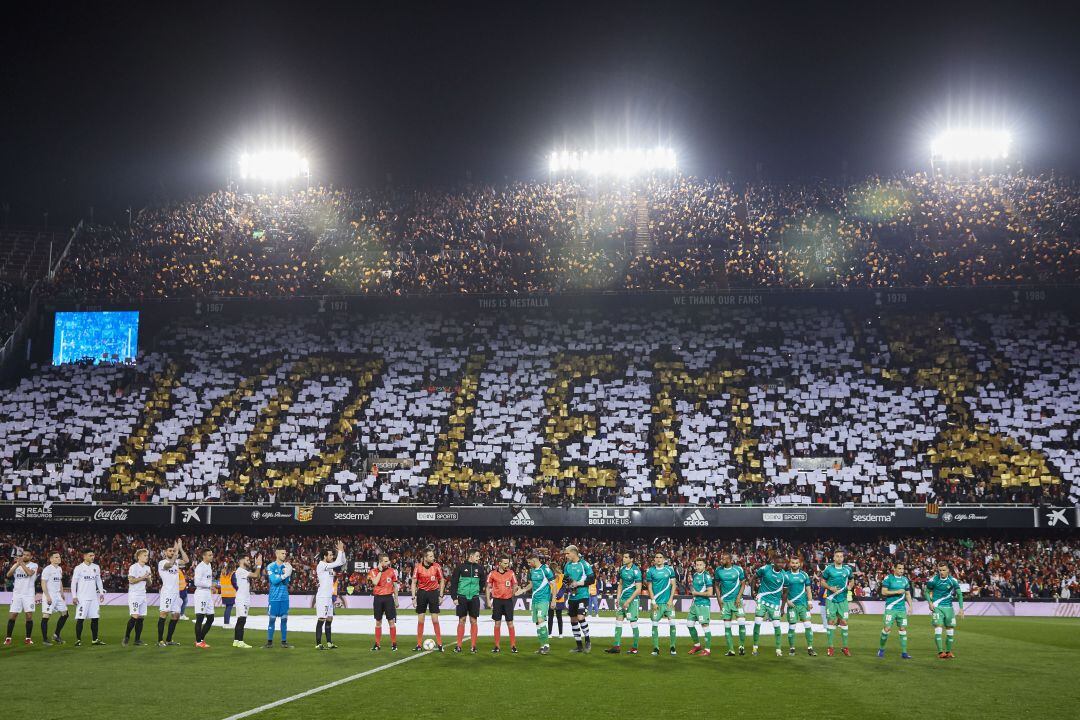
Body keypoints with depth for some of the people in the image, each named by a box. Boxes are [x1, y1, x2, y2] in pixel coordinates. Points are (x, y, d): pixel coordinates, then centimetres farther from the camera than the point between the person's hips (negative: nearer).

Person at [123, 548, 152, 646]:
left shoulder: (147, 568, 15)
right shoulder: (134, 567, -7)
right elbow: (131, 580, -16)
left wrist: (148, 579, -4)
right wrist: (142, 577, -15)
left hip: (143, 595, 7)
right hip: (134, 595, -7)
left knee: (141, 617, 3)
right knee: (135, 616, -15)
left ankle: (137, 640, 6)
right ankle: (126, 637, -1)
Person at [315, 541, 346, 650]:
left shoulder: (330, 566, 13)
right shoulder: (321, 565, -14)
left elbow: (342, 563, 18)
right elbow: (338, 563, -21)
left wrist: (342, 551, 6)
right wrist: (340, 550, -11)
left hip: (329, 596, 9)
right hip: (322, 597, -9)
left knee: (329, 619, 11)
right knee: (321, 620, -7)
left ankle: (329, 643, 16)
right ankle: (318, 644, -6)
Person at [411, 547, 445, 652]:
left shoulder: (436, 566, -6)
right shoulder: (418, 567, -7)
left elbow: (442, 581, 5)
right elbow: (414, 583, 0)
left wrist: (441, 596, 2)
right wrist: (413, 597, -4)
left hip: (433, 593, 0)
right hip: (421, 593, 0)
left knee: (435, 620, -1)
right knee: (420, 620, 4)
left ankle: (439, 644, 6)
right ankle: (419, 645, 10)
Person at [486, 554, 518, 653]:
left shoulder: (511, 573, 2)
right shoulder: (493, 574, -1)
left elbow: (515, 585, 12)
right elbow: (488, 587, 5)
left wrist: (514, 590, -5)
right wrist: (488, 600, -1)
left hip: (508, 600, 0)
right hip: (497, 600, 0)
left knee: (510, 623, 0)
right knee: (497, 623, 3)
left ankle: (513, 645, 3)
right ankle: (497, 646, 8)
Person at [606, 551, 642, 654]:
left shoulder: (636, 571, -13)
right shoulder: (622, 569, 8)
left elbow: (638, 589, -15)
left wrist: (628, 601, -17)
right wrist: (618, 598, 9)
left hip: (632, 600, -7)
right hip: (623, 599, 7)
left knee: (633, 624, -1)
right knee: (618, 621, 4)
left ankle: (635, 648, 8)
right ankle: (616, 646, 6)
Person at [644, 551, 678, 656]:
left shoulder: (669, 569, 4)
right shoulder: (651, 571, 3)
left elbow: (673, 585, 5)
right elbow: (649, 587, 5)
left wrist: (671, 599, -4)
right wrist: (653, 602, -3)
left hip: (668, 602, 0)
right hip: (657, 603, 0)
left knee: (672, 623, -5)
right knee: (655, 624, -3)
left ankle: (672, 647, 5)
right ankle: (656, 648, 4)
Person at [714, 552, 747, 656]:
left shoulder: (738, 569, -4)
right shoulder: (718, 570, 1)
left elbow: (743, 584, 2)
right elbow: (716, 585, 11)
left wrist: (739, 597, -8)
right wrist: (719, 599, 0)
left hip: (736, 600, -2)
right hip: (725, 601, 2)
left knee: (742, 623, -13)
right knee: (727, 626, 1)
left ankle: (742, 646, 5)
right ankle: (731, 650, 7)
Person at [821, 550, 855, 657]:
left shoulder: (848, 569, 4)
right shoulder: (828, 569, -2)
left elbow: (851, 580, 18)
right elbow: (822, 581, 5)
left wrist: (850, 586, -4)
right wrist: (830, 588, -11)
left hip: (843, 599, 2)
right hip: (831, 599, -2)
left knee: (844, 622, 1)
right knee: (831, 622, -1)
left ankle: (844, 647, 11)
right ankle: (831, 647, 6)